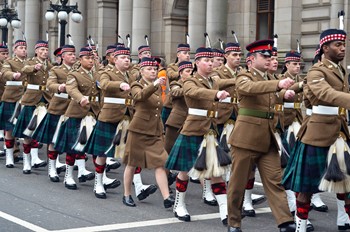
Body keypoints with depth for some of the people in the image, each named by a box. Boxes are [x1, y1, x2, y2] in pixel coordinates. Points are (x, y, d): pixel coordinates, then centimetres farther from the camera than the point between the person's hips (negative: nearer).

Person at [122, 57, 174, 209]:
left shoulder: (158, 87, 13)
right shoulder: (137, 86, -5)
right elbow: (141, 95, -30)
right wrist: (155, 84, -43)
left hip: (156, 132, 5)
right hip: (139, 130, -5)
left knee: (160, 163, -6)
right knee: (132, 163, 6)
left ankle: (166, 197, -10)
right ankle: (127, 195, 20)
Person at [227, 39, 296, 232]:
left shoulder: (269, 80, 16)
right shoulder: (244, 77, -7)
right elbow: (251, 88, -32)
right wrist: (279, 84, -45)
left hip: (268, 139, 6)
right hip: (246, 137, -6)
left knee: (274, 180, -1)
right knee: (238, 182, 3)